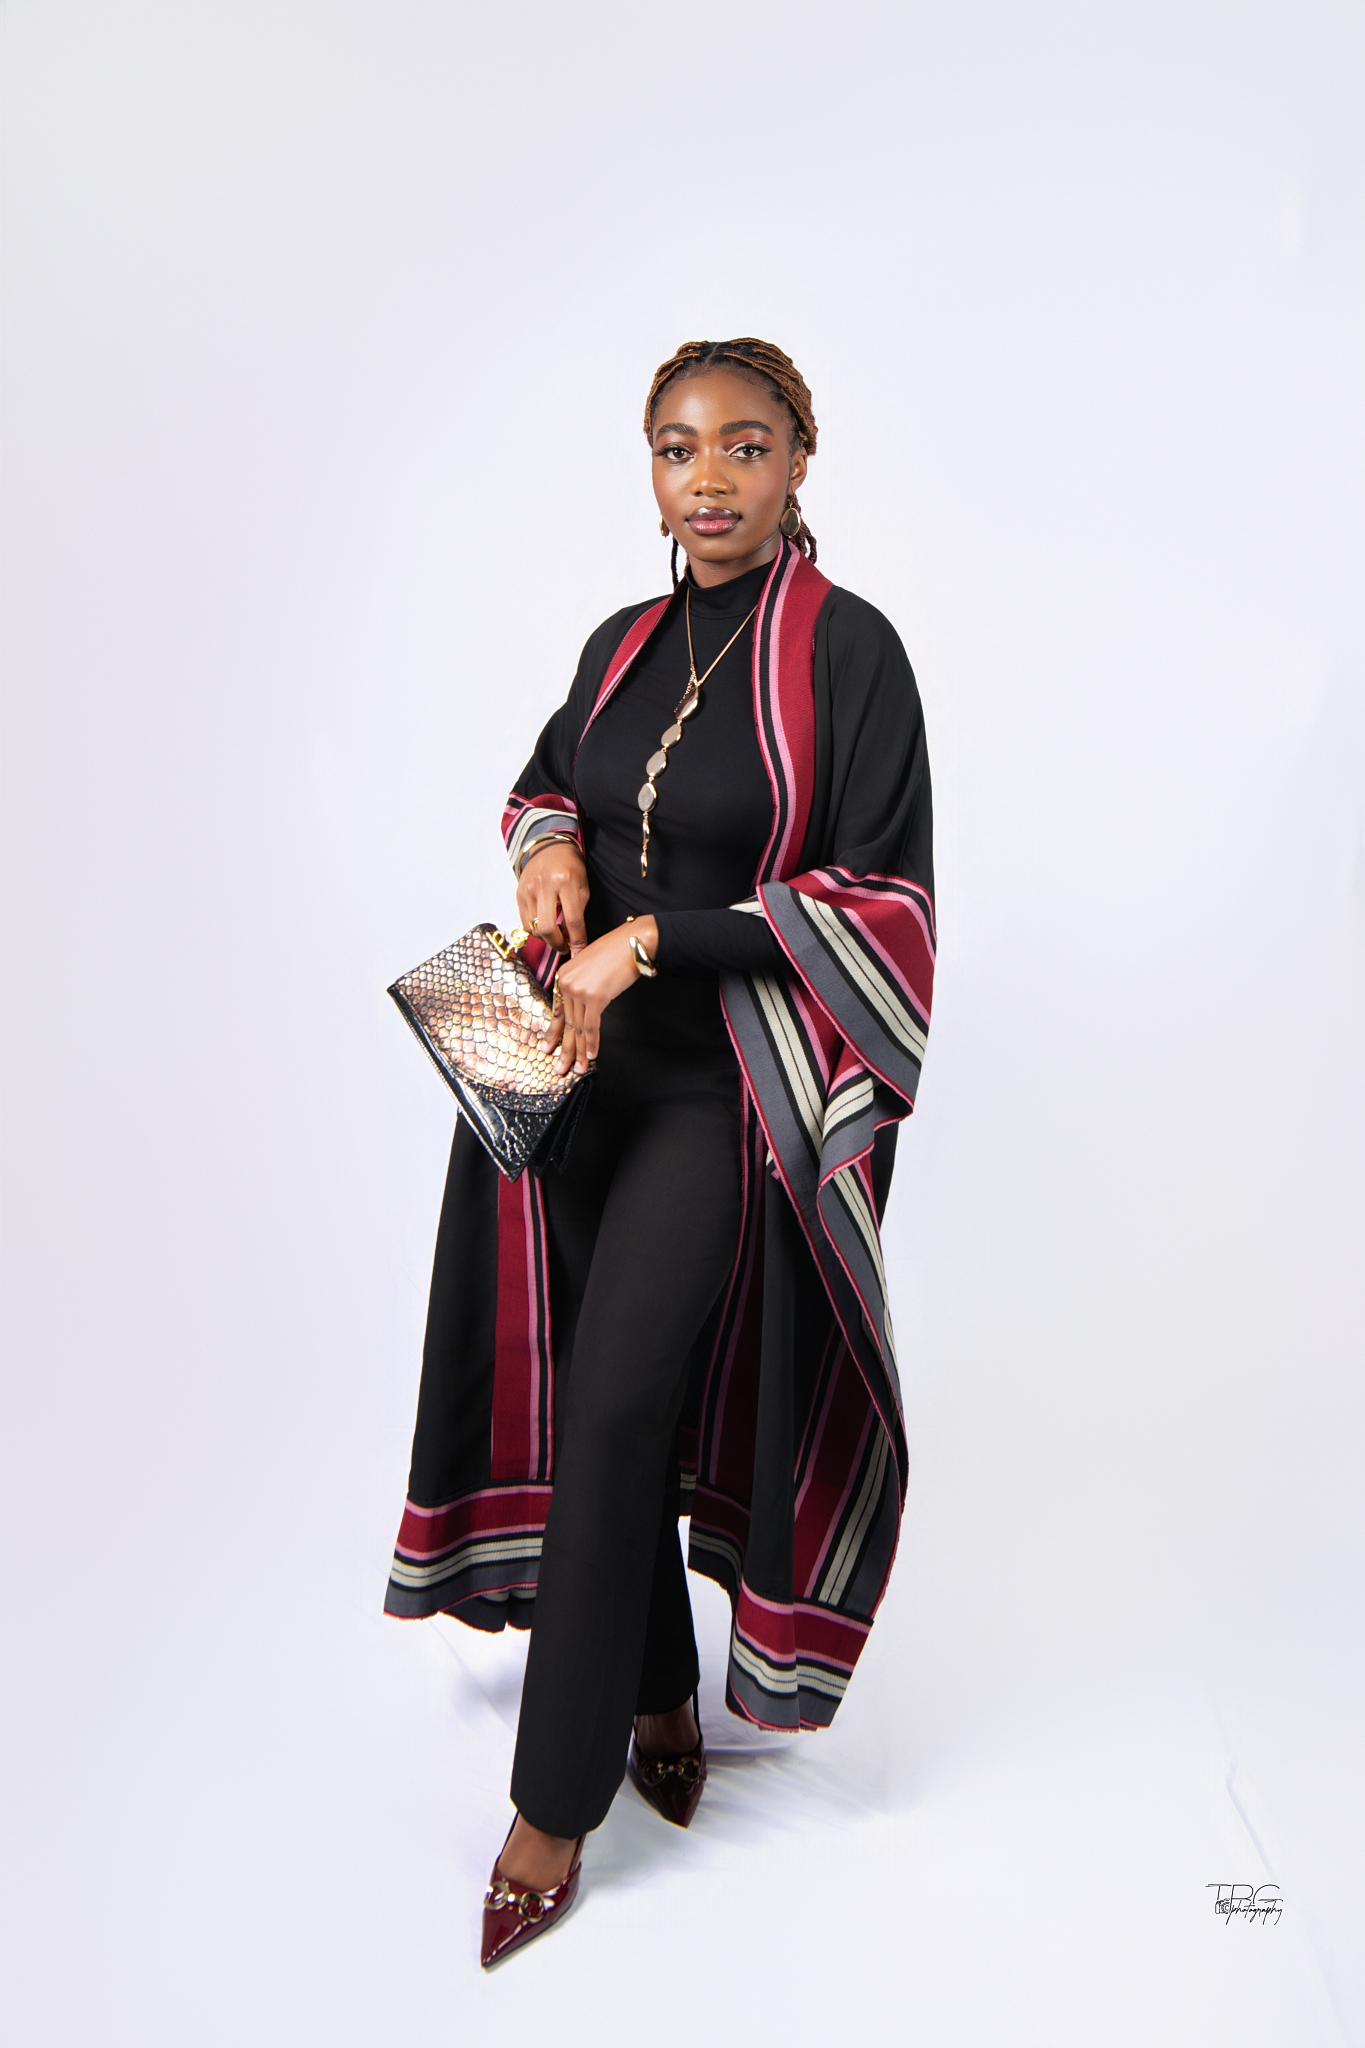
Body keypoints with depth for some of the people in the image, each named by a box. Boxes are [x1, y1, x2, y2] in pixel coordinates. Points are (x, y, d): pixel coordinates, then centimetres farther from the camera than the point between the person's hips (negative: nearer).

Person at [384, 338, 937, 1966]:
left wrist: (652, 941, -16)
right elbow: (542, 778, 24)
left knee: (615, 1408, -7)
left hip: (728, 1086, -5)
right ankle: (658, 1697, 31)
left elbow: (881, 899, -11)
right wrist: (550, 842, -1)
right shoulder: (625, 643, 9)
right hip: (582, 1061, 6)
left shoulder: (850, 649, -9)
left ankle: (556, 1806, 9)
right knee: (589, 1394, 9)